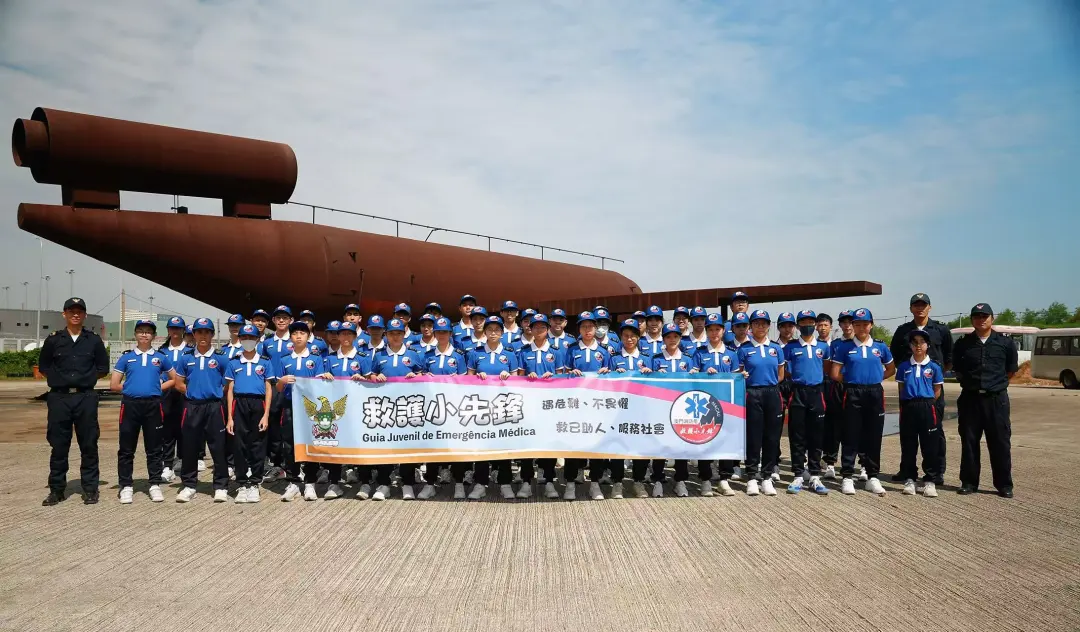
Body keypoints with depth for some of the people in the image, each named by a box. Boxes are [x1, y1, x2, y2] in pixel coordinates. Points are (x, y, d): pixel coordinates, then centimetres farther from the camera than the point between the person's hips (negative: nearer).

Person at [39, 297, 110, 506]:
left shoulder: (94, 340, 6)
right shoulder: (53, 340, 7)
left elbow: (103, 368, 11)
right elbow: (43, 365, 14)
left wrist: (87, 378, 2)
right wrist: (58, 379, 6)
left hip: (86, 398, -1)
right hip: (59, 398, 1)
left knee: (89, 445, 2)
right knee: (58, 446, 5)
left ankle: (90, 489, 9)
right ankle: (56, 489, 14)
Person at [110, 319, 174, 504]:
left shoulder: (161, 357, 8)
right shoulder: (126, 357, 6)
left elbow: (174, 379, 15)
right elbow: (113, 385, 5)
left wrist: (158, 388, 4)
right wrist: (130, 388, 5)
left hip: (153, 405, 0)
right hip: (130, 404, 0)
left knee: (154, 448, 6)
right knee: (126, 449, 4)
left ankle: (155, 485, 13)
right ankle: (126, 486, 12)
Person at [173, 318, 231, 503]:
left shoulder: (221, 358, 2)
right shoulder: (186, 358, 8)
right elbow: (179, 384, 12)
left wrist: (215, 391, 1)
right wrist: (195, 391, 4)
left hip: (214, 406, -2)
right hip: (192, 406, 2)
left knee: (218, 447, -1)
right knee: (189, 448, 6)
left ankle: (221, 487, 6)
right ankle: (189, 486, 18)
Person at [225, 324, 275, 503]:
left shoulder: (265, 362, 6)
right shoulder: (233, 363, 9)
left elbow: (269, 389, 4)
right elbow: (229, 390, 8)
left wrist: (266, 415, -5)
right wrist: (229, 418, 1)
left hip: (258, 405, -1)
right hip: (239, 405, 1)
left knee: (258, 446, 2)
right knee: (239, 445, 2)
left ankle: (254, 484, 11)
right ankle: (242, 485, 11)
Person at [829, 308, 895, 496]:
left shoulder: (880, 346, 6)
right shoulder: (845, 347, 0)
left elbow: (891, 370, 16)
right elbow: (835, 374, -1)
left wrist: (874, 378, 7)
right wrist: (853, 380, 5)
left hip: (875, 394, 2)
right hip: (853, 394, -2)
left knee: (874, 436, 6)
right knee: (851, 436, 1)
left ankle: (872, 477, 16)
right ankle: (847, 477, 7)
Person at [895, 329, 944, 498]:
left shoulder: (934, 367, 1)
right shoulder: (903, 366, 5)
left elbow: (937, 391, 5)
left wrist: (925, 402, -1)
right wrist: (912, 399, 1)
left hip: (927, 408, -1)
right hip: (908, 408, 1)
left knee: (930, 446, 2)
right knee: (908, 446, 6)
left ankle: (930, 482, 10)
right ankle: (909, 479, 15)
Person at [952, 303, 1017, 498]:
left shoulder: (1006, 343, 2)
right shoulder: (962, 344, 4)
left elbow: (1011, 371, 12)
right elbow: (957, 370, 13)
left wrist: (995, 383, 10)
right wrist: (970, 381, 8)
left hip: (996, 399, -1)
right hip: (970, 398, 1)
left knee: (1000, 443, 2)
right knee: (969, 442, 6)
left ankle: (1004, 485, 12)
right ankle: (969, 482, 15)